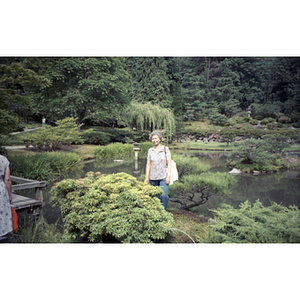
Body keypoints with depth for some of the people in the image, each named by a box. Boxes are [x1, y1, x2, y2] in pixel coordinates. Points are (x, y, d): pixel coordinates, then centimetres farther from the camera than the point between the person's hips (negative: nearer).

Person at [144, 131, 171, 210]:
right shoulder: (150, 150, 7)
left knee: (164, 196, -15)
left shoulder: (165, 149, 1)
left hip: (163, 177, -2)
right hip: (153, 178, 2)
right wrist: (147, 177, 3)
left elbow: (169, 163, -1)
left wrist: (168, 176, -9)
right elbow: (148, 164, 8)